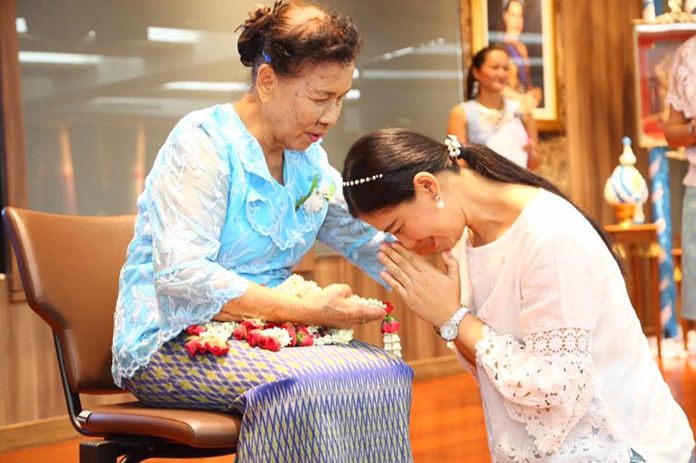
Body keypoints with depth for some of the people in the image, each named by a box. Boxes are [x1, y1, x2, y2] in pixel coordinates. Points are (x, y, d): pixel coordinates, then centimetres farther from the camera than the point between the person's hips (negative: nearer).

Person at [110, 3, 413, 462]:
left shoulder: (309, 158, 9)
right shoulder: (204, 143, -15)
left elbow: (369, 238, 14)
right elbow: (181, 275, -24)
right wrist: (308, 311, -27)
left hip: (258, 335, 7)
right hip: (173, 343, -7)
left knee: (388, 372, -18)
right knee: (309, 386, -33)